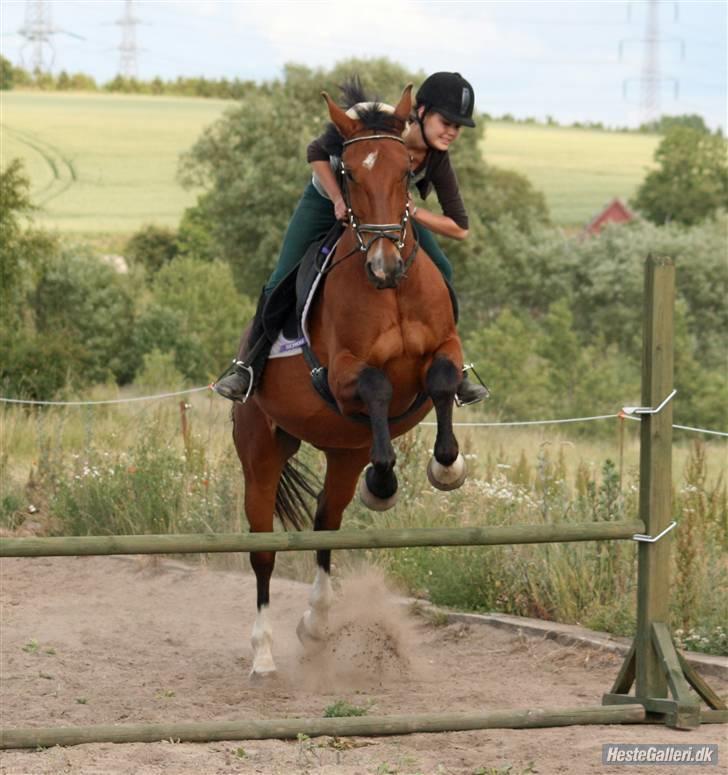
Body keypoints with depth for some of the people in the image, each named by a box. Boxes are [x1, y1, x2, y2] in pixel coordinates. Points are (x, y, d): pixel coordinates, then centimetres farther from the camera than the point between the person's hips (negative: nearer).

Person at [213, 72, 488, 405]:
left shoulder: (437, 161, -28)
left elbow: (459, 228, -22)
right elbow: (317, 152, -21)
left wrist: (412, 212, -34)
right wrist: (339, 200, -31)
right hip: (328, 198, -3)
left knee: (439, 272, -12)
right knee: (282, 282, -11)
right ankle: (246, 363, 8)